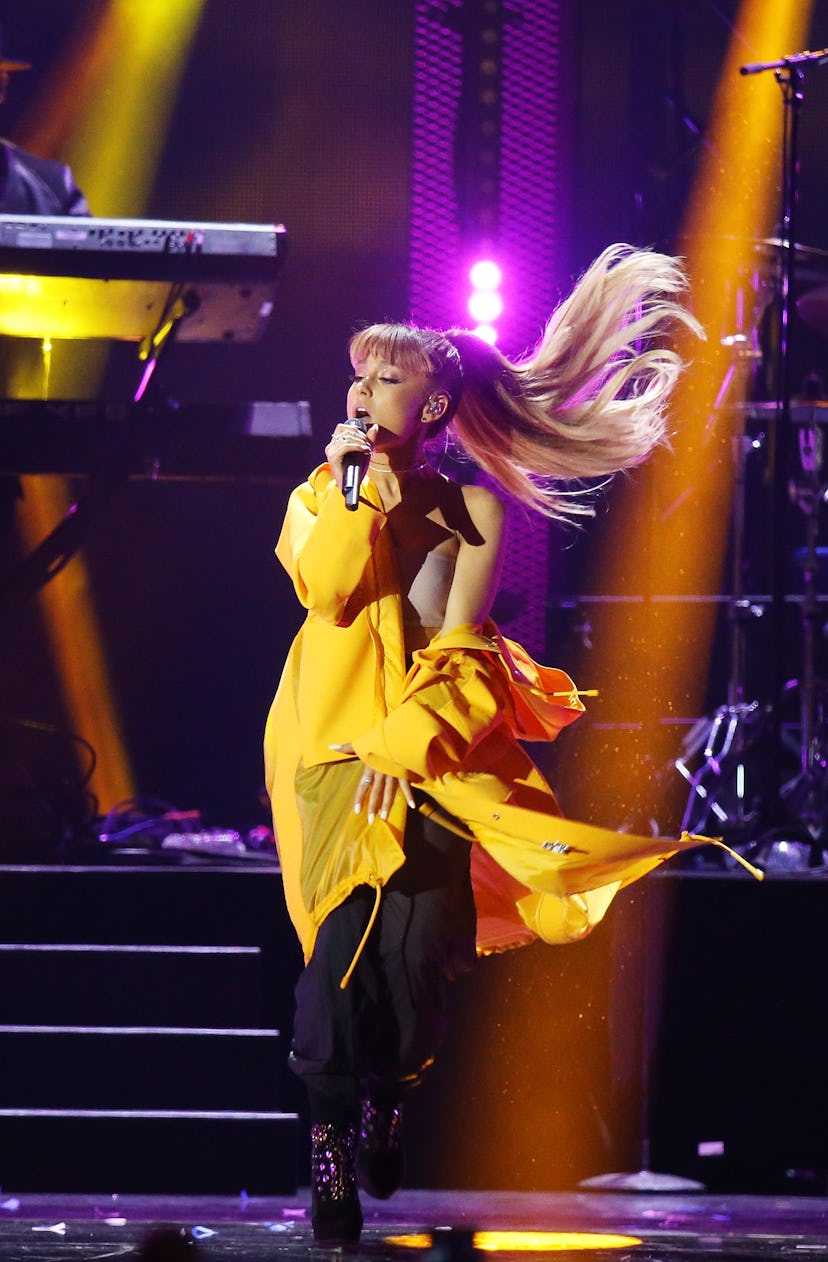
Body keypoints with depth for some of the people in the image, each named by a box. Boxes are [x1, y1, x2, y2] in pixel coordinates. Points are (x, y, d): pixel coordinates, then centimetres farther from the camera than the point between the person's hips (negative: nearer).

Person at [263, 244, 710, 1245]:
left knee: (423, 937, -17)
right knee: (346, 928, -20)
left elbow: (460, 652, -5)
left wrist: (406, 747, -17)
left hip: (436, 744, 0)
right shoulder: (324, 494, 11)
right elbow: (326, 590, -9)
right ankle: (331, 1148, -18)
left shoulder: (473, 507, 4)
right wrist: (360, 488, -10)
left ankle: (390, 1097, 10)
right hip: (337, 738, 0)